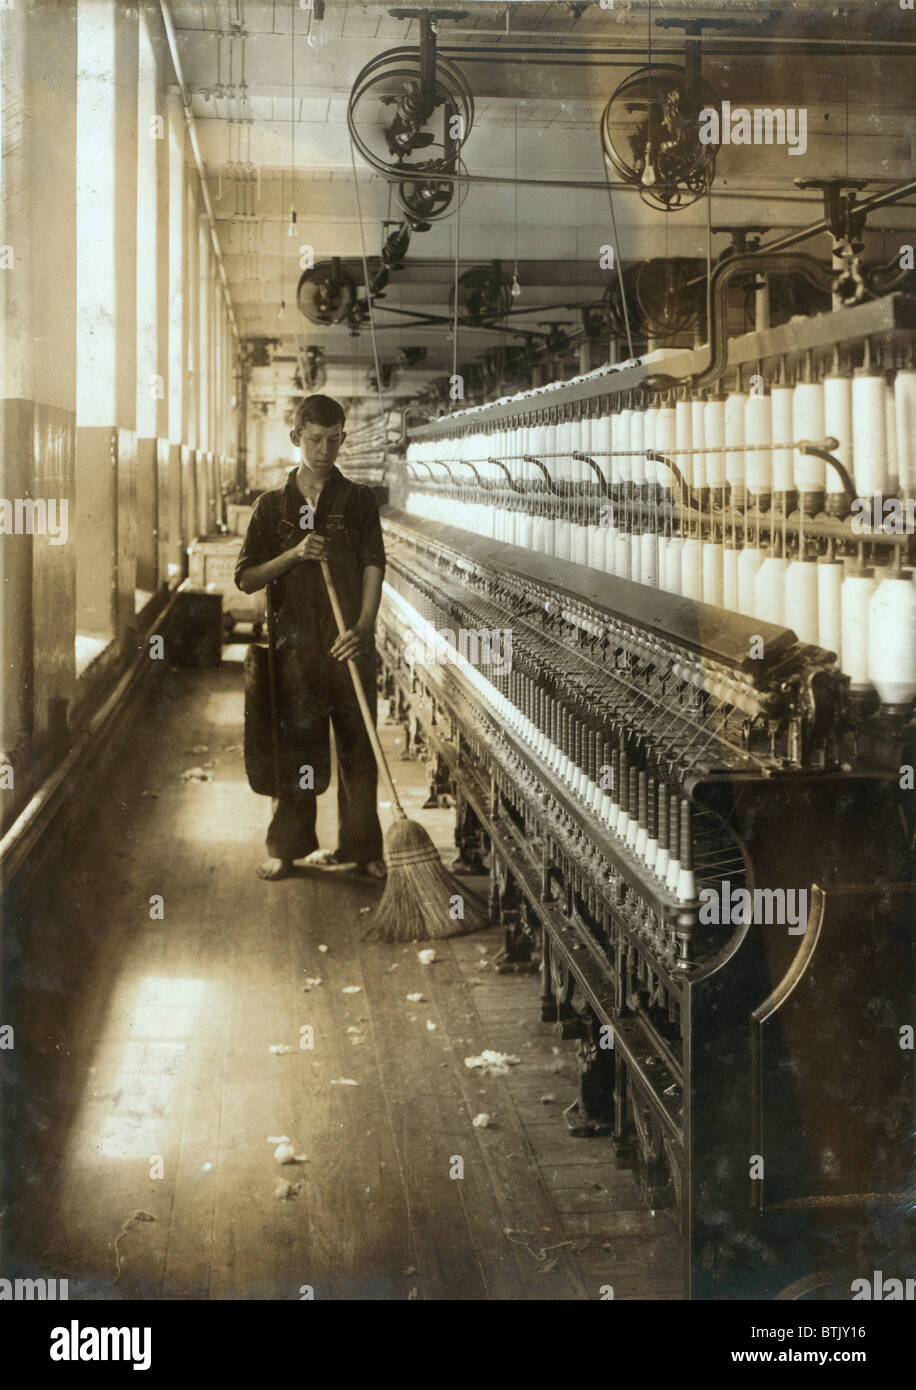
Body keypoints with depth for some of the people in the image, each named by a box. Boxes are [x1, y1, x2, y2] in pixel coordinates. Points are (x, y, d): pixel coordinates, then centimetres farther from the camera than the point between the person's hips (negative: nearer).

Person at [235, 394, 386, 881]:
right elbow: (246, 579, 6)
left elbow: (373, 566, -3)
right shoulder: (272, 505, 8)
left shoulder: (358, 499, 6)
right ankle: (288, 846, 13)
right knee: (297, 745, 3)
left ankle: (359, 846, 13)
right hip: (296, 644, 0)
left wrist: (363, 626, -17)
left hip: (349, 642, 0)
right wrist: (293, 555, -11)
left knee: (357, 745, 3)